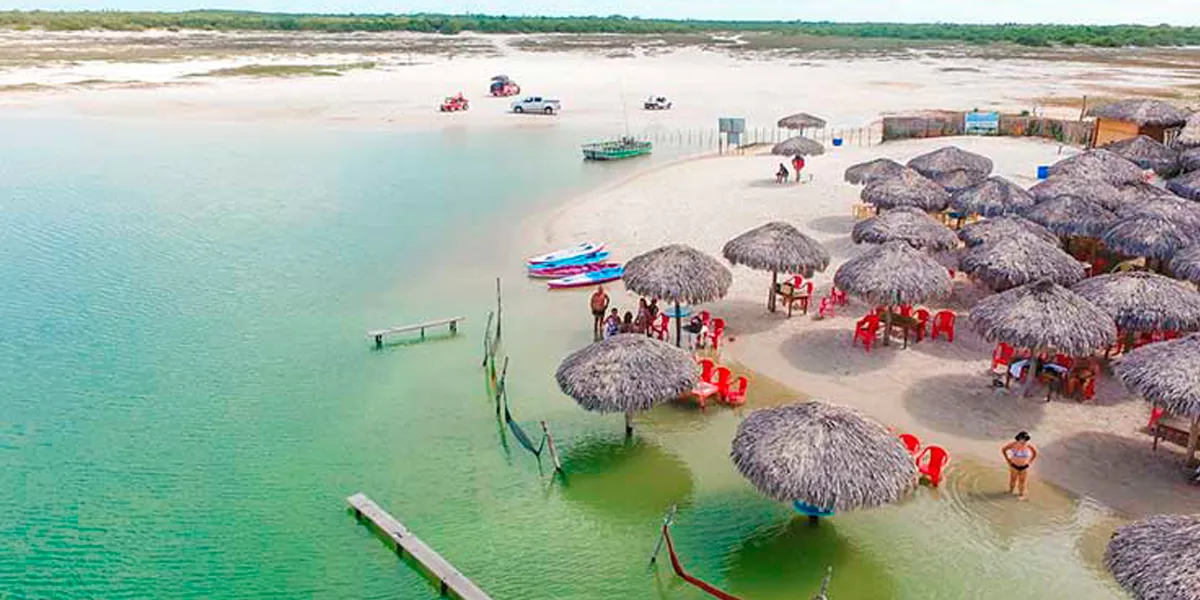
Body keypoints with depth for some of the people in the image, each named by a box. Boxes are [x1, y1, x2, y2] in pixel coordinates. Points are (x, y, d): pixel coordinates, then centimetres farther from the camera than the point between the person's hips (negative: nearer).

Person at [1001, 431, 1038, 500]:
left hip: (1024, 467, 0)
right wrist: (1007, 460, -4)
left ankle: (1021, 494, 37)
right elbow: (1003, 450, -7)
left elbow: (1035, 453, 2)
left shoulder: (1029, 446, -21)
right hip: (1014, 466, 0)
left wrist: (1030, 462, 1)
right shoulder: (1013, 444, -24)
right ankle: (1010, 490, 42)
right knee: (1013, 479, 17)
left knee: (1022, 481, 15)